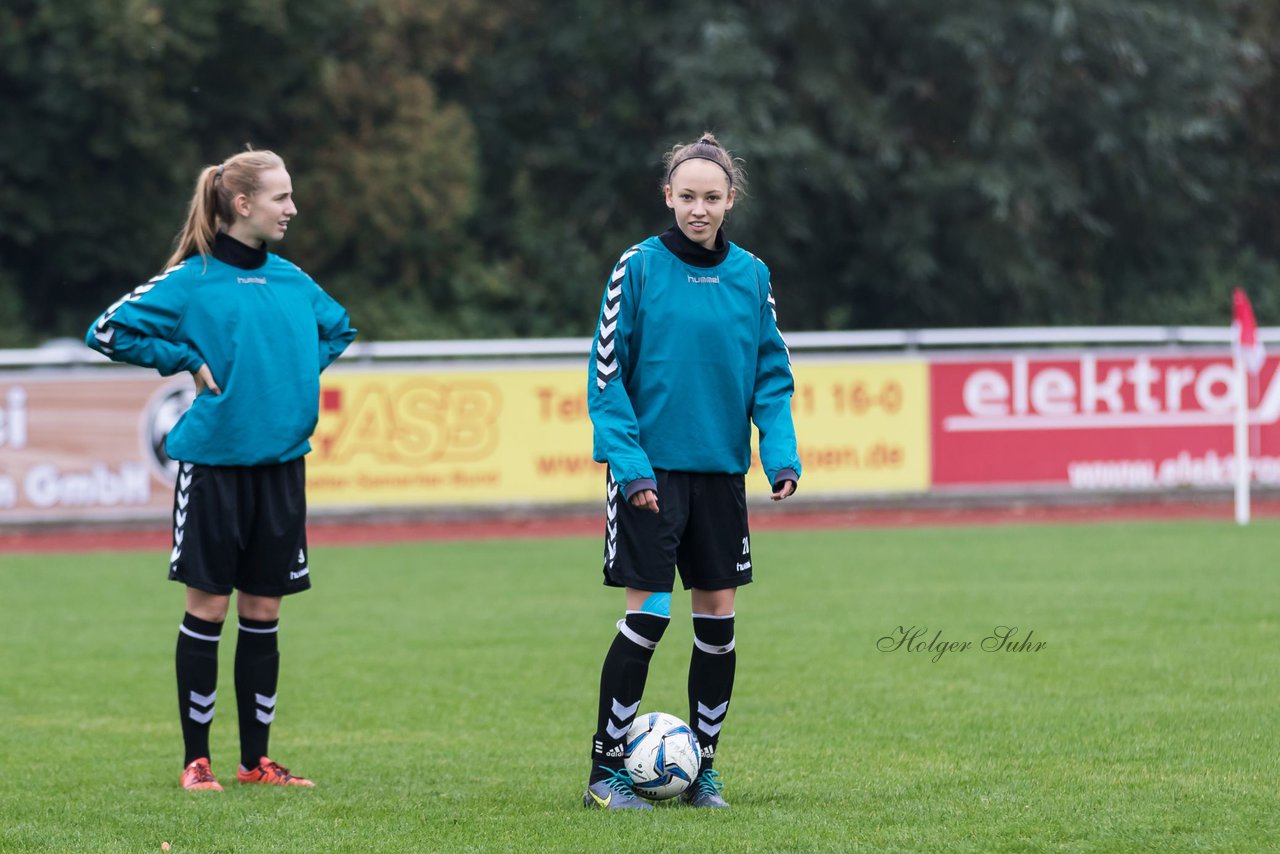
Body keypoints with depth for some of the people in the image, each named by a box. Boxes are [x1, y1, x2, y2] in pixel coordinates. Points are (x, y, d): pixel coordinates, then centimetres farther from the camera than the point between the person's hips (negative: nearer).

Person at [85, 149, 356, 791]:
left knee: (263, 611, 7)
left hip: (280, 461, 5)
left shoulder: (292, 280, 9)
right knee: (208, 608, 0)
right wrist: (188, 361, -10)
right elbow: (109, 332, -8)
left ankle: (255, 760, 14)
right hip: (214, 464, -5)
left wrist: (304, 372, 11)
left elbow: (338, 329, 28)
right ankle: (196, 760, 7)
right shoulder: (192, 279, -7)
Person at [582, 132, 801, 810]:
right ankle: (606, 771, 1)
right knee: (647, 615, -8)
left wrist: (781, 453, -4)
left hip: (721, 468, 4)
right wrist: (629, 465, -15)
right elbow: (607, 374, -6)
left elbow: (772, 374, 11)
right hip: (651, 469, -4)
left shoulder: (750, 276, 5)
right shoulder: (638, 268, -5)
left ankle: (702, 769, 18)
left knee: (717, 618, 6)